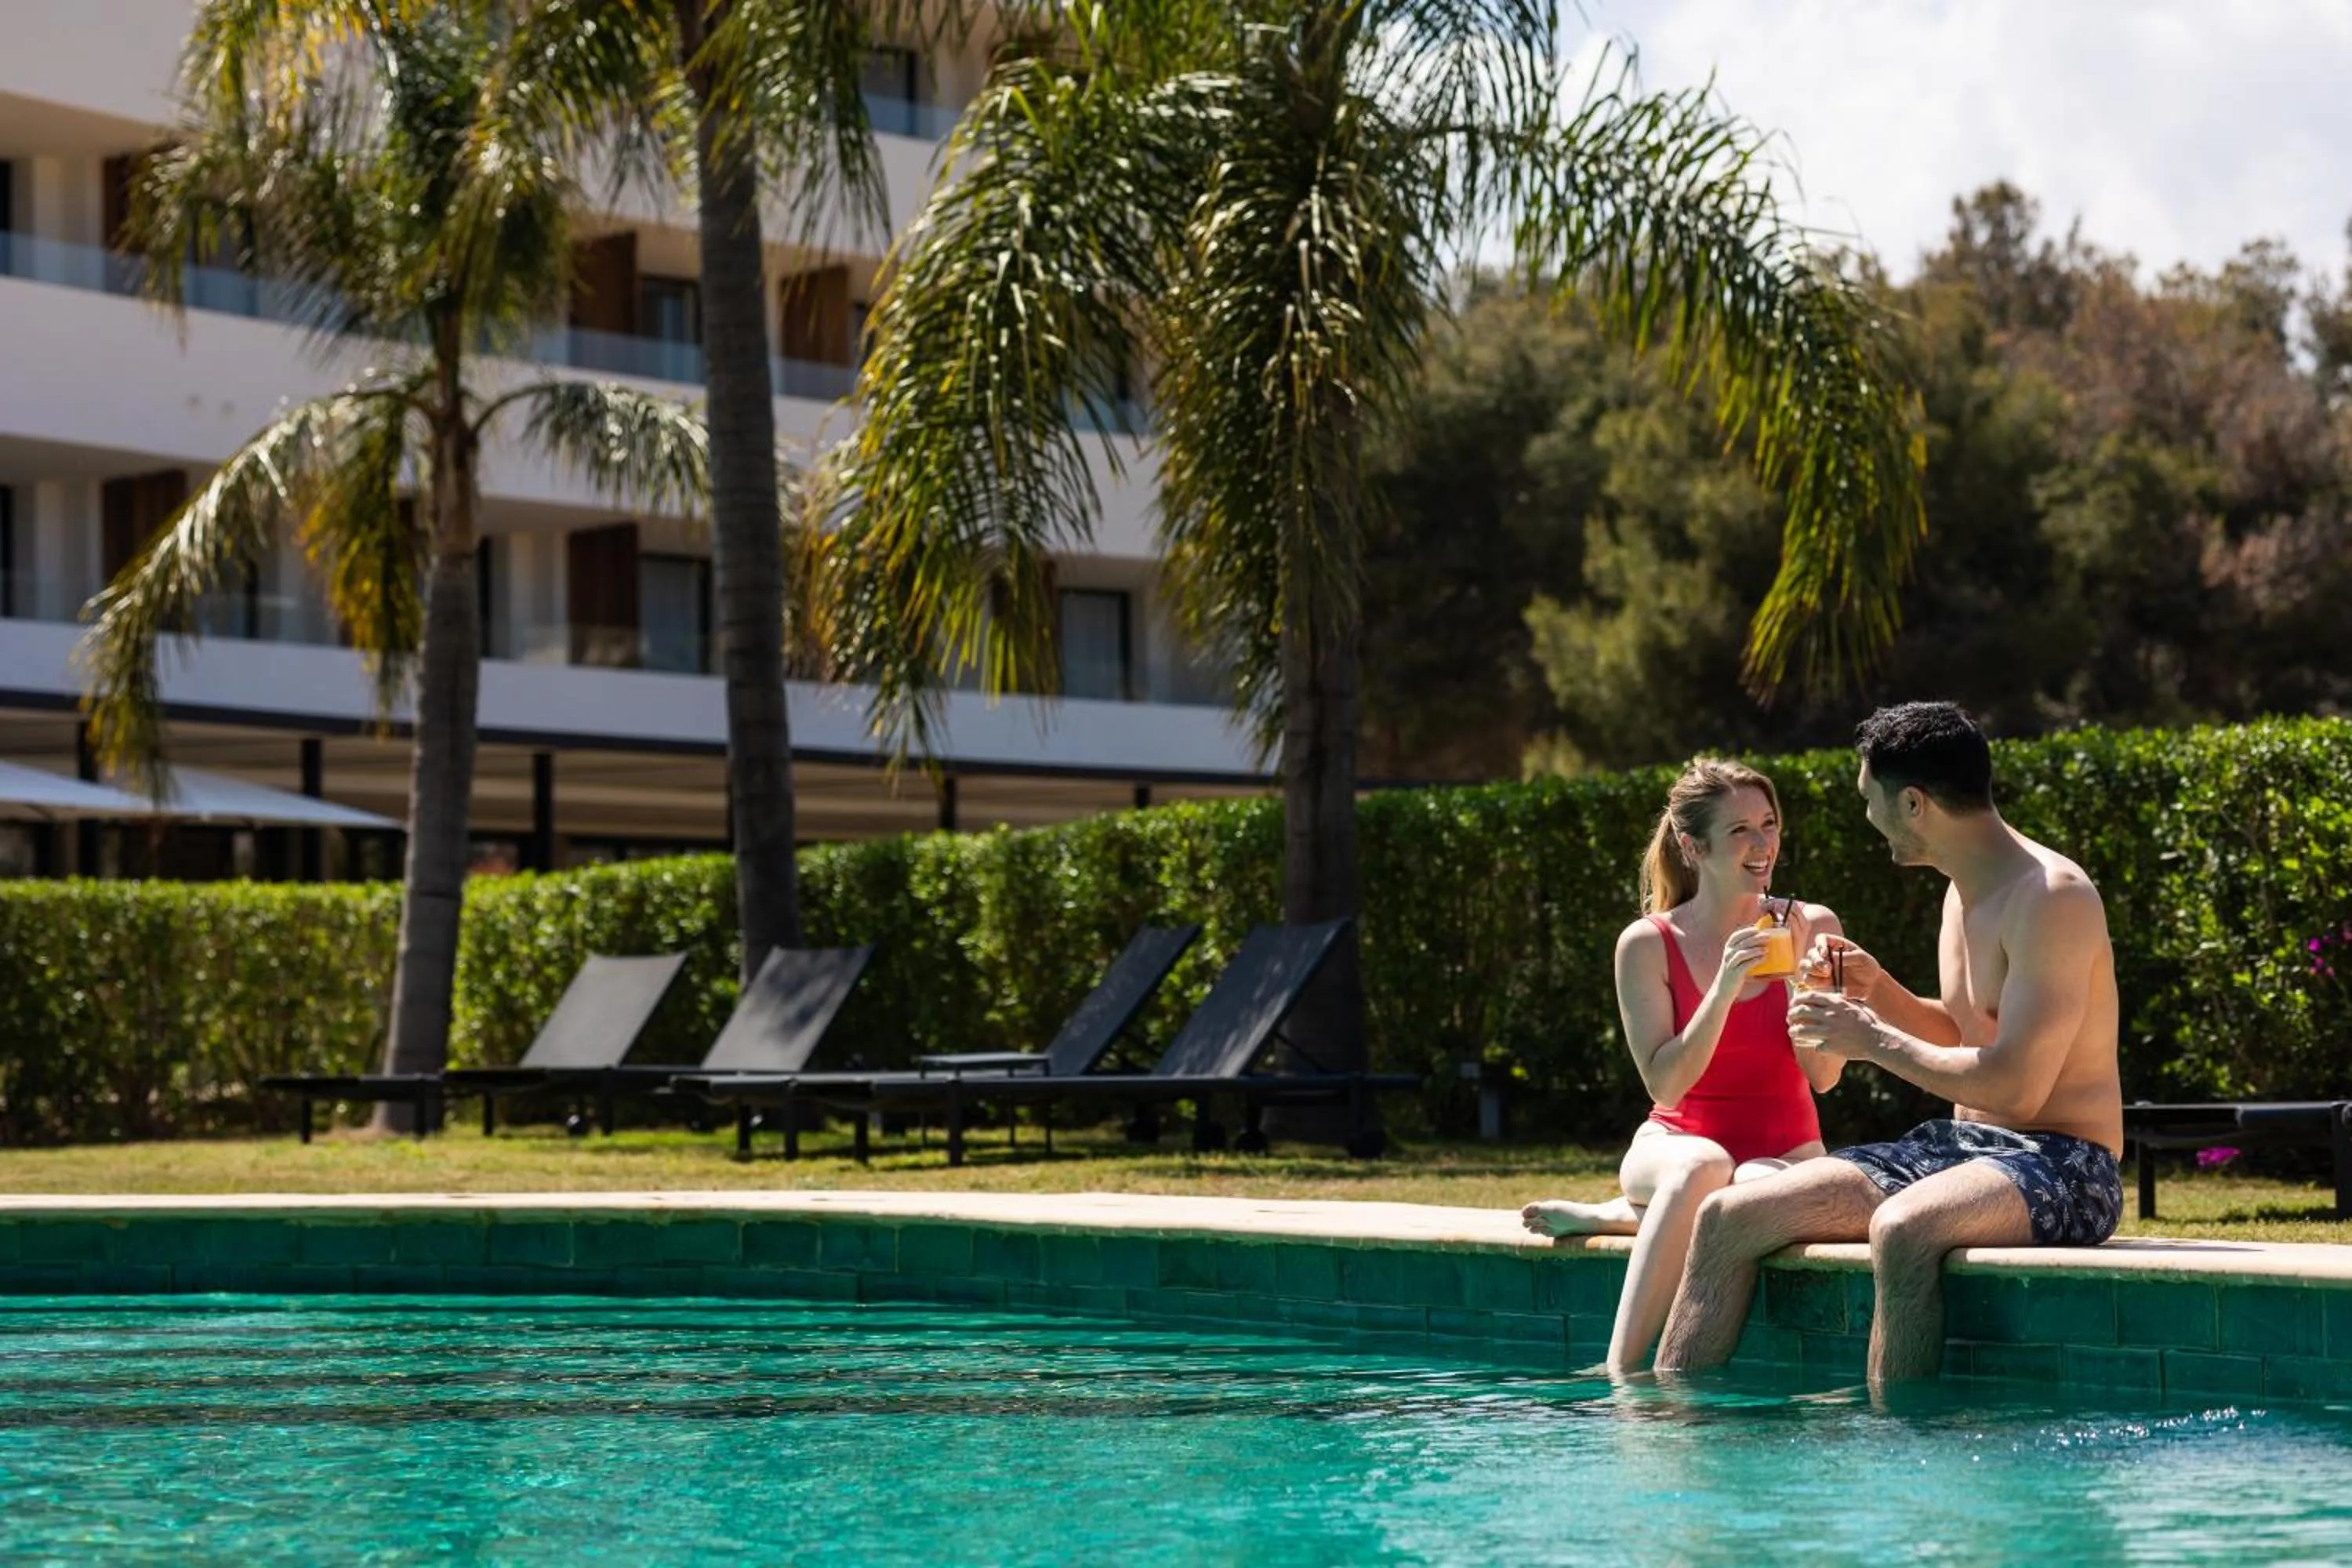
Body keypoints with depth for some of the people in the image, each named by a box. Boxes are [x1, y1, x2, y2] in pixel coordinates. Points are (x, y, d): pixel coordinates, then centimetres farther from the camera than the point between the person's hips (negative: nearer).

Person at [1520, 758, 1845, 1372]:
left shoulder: (1811, 927, 0)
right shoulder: (1648, 945, -4)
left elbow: (1824, 1077, -4)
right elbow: (1667, 1087, -10)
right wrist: (1725, 988, -21)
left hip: (1784, 1152, 1)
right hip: (1675, 1143, -1)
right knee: (1702, 1166, -40)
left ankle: (1615, 1217, -16)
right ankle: (1621, 1372, -43)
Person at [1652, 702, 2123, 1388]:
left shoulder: (2050, 896, -17)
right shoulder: (1965, 890, 13)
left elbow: (2016, 1087, -24)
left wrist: (1872, 1041, -13)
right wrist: (1880, 991, 9)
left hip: (2059, 1164, -9)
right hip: (1960, 1146, 9)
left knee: (1902, 1229, -41)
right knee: (1729, 1217, -3)